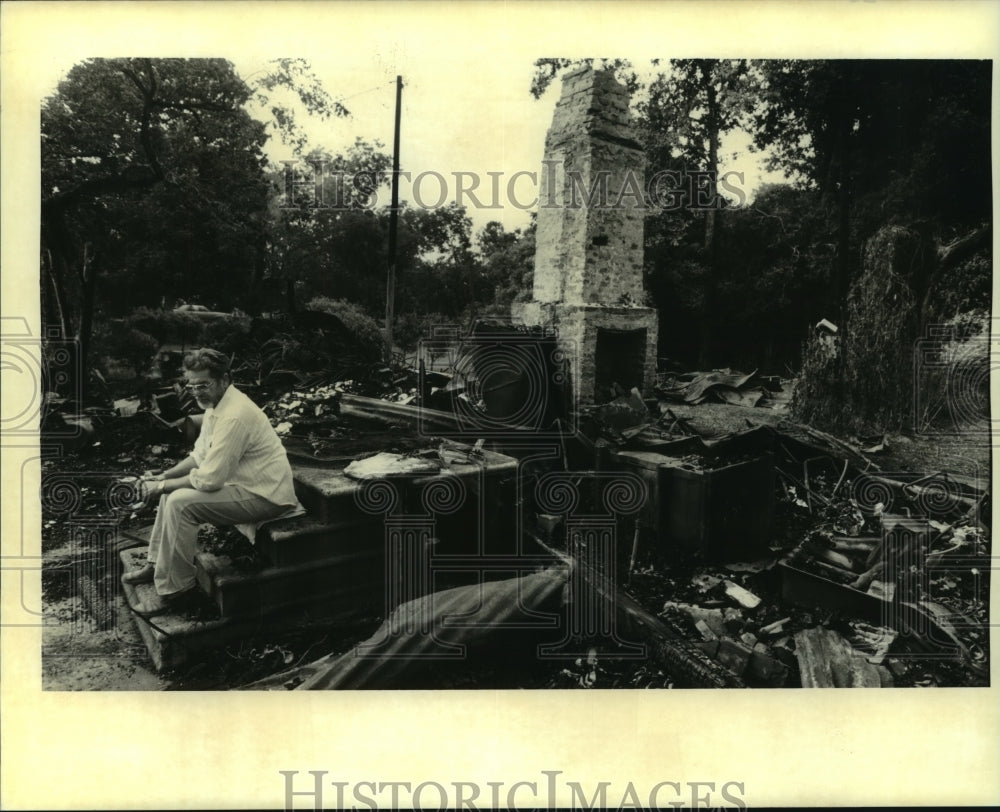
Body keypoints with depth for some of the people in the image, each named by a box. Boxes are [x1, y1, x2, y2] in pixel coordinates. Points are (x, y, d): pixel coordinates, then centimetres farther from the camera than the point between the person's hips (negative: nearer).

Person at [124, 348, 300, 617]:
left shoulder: (234, 416, -26)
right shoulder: (216, 405, 6)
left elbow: (209, 479, -26)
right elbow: (200, 456, 17)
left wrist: (163, 486, -12)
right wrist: (163, 477, 4)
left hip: (264, 496, -11)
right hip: (245, 483, 11)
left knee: (180, 502, -20)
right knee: (173, 490, 15)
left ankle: (174, 590, -7)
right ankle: (157, 564, 26)